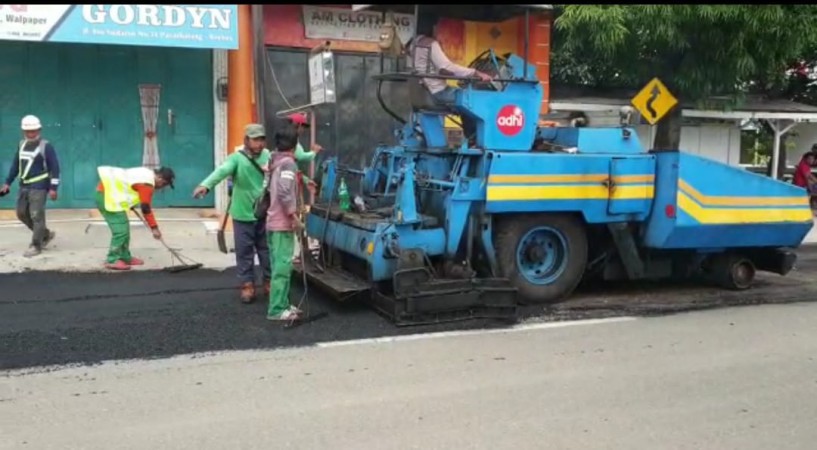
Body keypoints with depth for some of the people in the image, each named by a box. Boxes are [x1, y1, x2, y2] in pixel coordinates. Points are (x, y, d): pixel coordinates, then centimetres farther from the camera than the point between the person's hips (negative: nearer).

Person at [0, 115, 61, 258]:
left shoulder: (46, 146, -9)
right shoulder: (22, 144, 11)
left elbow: (54, 167, -11)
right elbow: (15, 164, 18)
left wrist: (53, 188, -16)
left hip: (39, 187, -8)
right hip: (24, 186, 8)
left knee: (36, 216, -7)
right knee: (22, 213, 11)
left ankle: (36, 246, 1)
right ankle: (46, 234, 26)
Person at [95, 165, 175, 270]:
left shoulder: (147, 174, 10)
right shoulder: (146, 183, -19)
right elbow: (145, 208, -17)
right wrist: (154, 227, -12)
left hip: (108, 192, 11)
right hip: (107, 196, -11)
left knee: (124, 228, 14)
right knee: (121, 229, -11)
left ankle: (125, 257, 22)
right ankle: (112, 260, -6)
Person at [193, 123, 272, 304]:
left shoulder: (268, 156, 1)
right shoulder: (237, 158, -14)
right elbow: (222, 171, -31)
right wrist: (206, 185, -47)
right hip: (243, 215, -3)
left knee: (267, 249, 13)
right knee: (245, 251, 4)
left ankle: (269, 282, 26)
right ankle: (247, 285, 16)